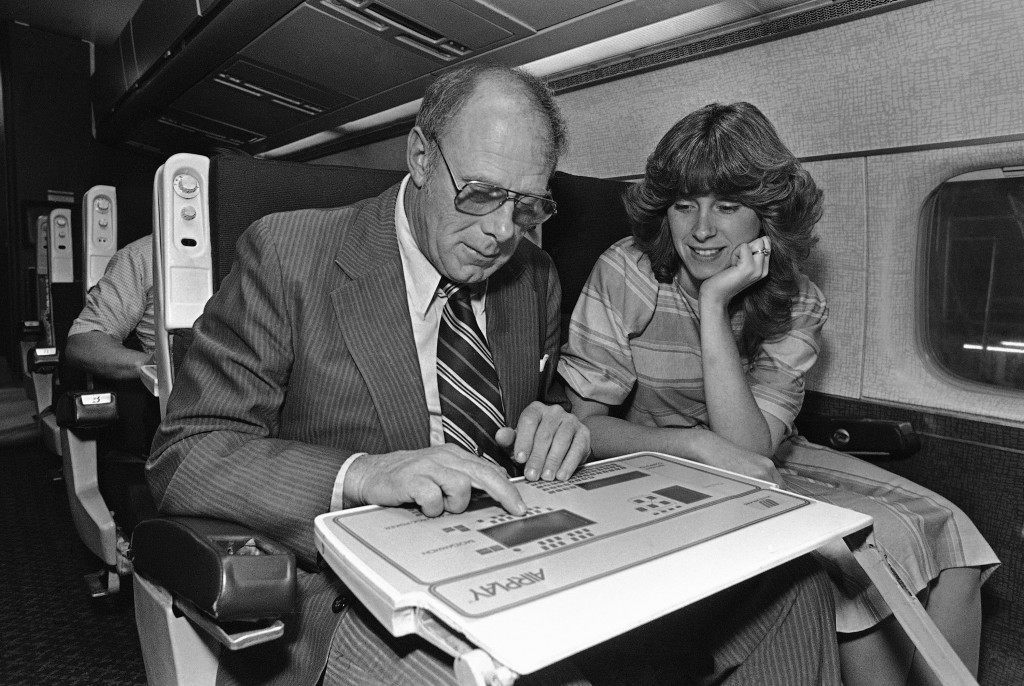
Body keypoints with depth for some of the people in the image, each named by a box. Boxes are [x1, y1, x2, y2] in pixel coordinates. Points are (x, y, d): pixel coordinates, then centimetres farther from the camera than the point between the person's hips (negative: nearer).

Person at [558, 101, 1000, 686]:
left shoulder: (797, 303, -6)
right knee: (867, 549, -20)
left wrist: (715, 304, -25)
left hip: (767, 465, 4)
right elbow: (582, 422, -15)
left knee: (949, 541, -10)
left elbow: (751, 448, -19)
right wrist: (699, 443, -28)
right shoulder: (625, 275, -14)